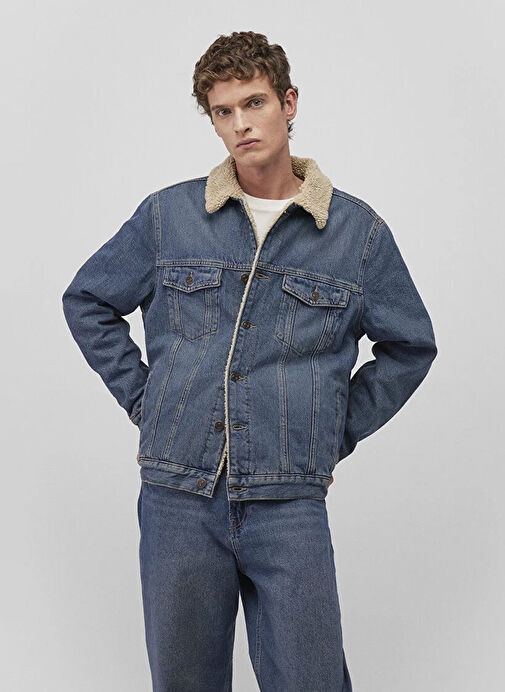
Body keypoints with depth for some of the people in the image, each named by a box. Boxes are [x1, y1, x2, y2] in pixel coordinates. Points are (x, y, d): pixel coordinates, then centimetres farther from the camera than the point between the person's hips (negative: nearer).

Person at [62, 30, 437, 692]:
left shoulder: (358, 229, 2)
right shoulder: (167, 215, 4)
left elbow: (409, 346, 14)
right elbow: (87, 302, 16)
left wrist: (338, 434, 7)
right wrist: (143, 398, 8)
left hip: (290, 506, -1)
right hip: (178, 497, 1)